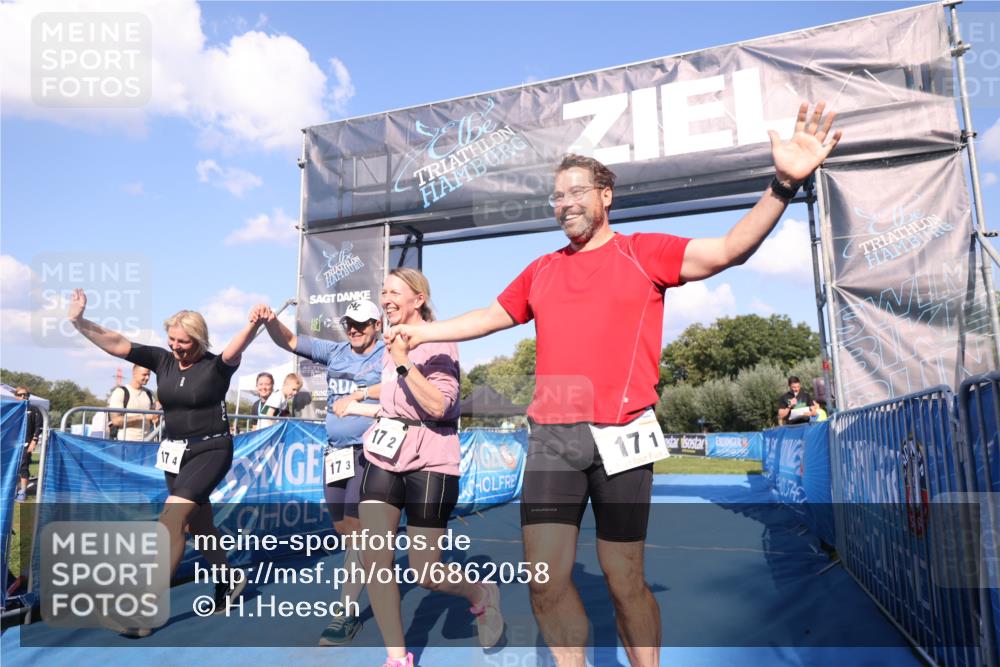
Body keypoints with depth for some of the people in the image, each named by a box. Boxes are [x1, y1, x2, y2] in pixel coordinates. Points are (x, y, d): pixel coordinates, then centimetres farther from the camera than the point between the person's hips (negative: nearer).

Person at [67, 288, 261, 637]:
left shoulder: (216, 366, -14)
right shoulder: (162, 360, -1)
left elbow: (237, 347, -34)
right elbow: (116, 343, -7)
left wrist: (253, 324, -54)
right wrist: (79, 321, -21)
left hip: (210, 451, -6)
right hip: (175, 453, 7)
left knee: (170, 519, -18)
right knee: (198, 523, 16)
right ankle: (228, 582, 36)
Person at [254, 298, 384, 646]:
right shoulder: (335, 351, 11)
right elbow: (289, 341, 8)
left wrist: (356, 395, -18)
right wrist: (270, 321, -10)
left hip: (368, 451, -6)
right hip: (334, 451, 6)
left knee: (355, 526, -10)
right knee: (342, 528, 15)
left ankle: (346, 614, -4)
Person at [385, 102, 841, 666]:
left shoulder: (645, 252, 5)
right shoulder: (541, 271, 16)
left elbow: (729, 250, -7)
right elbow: (490, 317, 28)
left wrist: (783, 184, -20)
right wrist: (423, 331, 32)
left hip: (620, 435, -3)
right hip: (551, 436, 3)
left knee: (625, 581, 6)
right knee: (546, 580, -1)